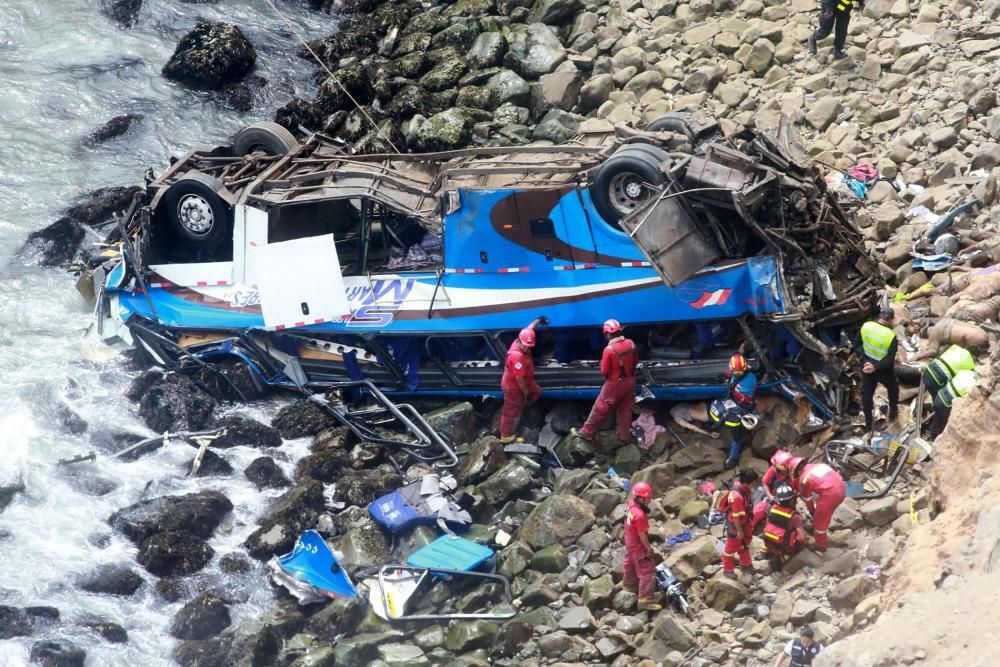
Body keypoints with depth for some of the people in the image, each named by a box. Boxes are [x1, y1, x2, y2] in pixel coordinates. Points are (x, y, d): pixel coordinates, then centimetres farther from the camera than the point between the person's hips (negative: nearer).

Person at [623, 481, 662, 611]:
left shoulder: (631, 504, -10)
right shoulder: (640, 515, -37)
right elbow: (642, 535, -27)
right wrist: (648, 548, -15)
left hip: (630, 543, 10)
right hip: (639, 547, -10)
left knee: (631, 566, 30)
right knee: (647, 572, -4)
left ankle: (629, 587, 51)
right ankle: (645, 600, -3)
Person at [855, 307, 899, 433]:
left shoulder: (866, 326, -14)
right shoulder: (891, 336, -25)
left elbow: (857, 345, -6)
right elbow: (890, 359, -25)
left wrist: (864, 360, -9)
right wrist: (876, 367, -22)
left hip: (867, 365, 3)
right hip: (884, 370, -3)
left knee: (867, 393, 17)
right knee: (893, 388, 27)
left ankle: (868, 423, 24)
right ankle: (893, 412, 45)